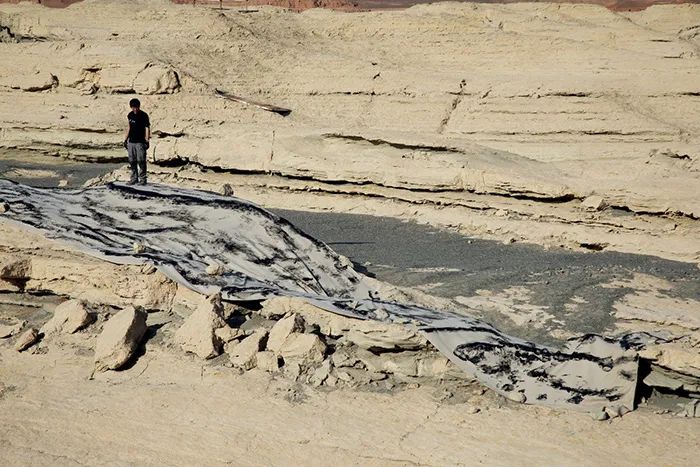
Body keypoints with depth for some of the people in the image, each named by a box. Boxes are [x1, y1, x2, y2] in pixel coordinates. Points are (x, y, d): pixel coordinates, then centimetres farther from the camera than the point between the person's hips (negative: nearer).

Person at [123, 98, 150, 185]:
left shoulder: (144, 115, -5)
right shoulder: (130, 115, 11)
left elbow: (147, 128, -5)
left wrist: (147, 140, -12)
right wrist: (125, 139, 17)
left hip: (140, 142, -5)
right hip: (131, 141, 5)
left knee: (141, 161, -9)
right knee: (132, 161, 7)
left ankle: (142, 179, -4)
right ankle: (134, 178, 15)